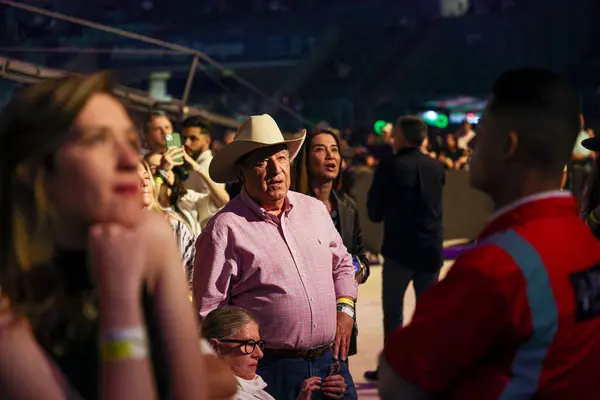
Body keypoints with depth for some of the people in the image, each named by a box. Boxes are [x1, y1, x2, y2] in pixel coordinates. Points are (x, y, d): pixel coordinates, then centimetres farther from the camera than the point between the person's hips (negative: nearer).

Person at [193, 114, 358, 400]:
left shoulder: (315, 209, 9)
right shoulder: (225, 229, -10)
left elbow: (341, 264, 21)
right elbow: (208, 311, -8)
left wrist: (345, 309, 6)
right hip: (270, 369, -5)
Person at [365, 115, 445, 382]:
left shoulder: (391, 167, -11)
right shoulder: (436, 167, 3)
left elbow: (374, 212, -4)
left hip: (400, 248, -4)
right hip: (431, 248, 4)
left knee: (393, 310, 6)